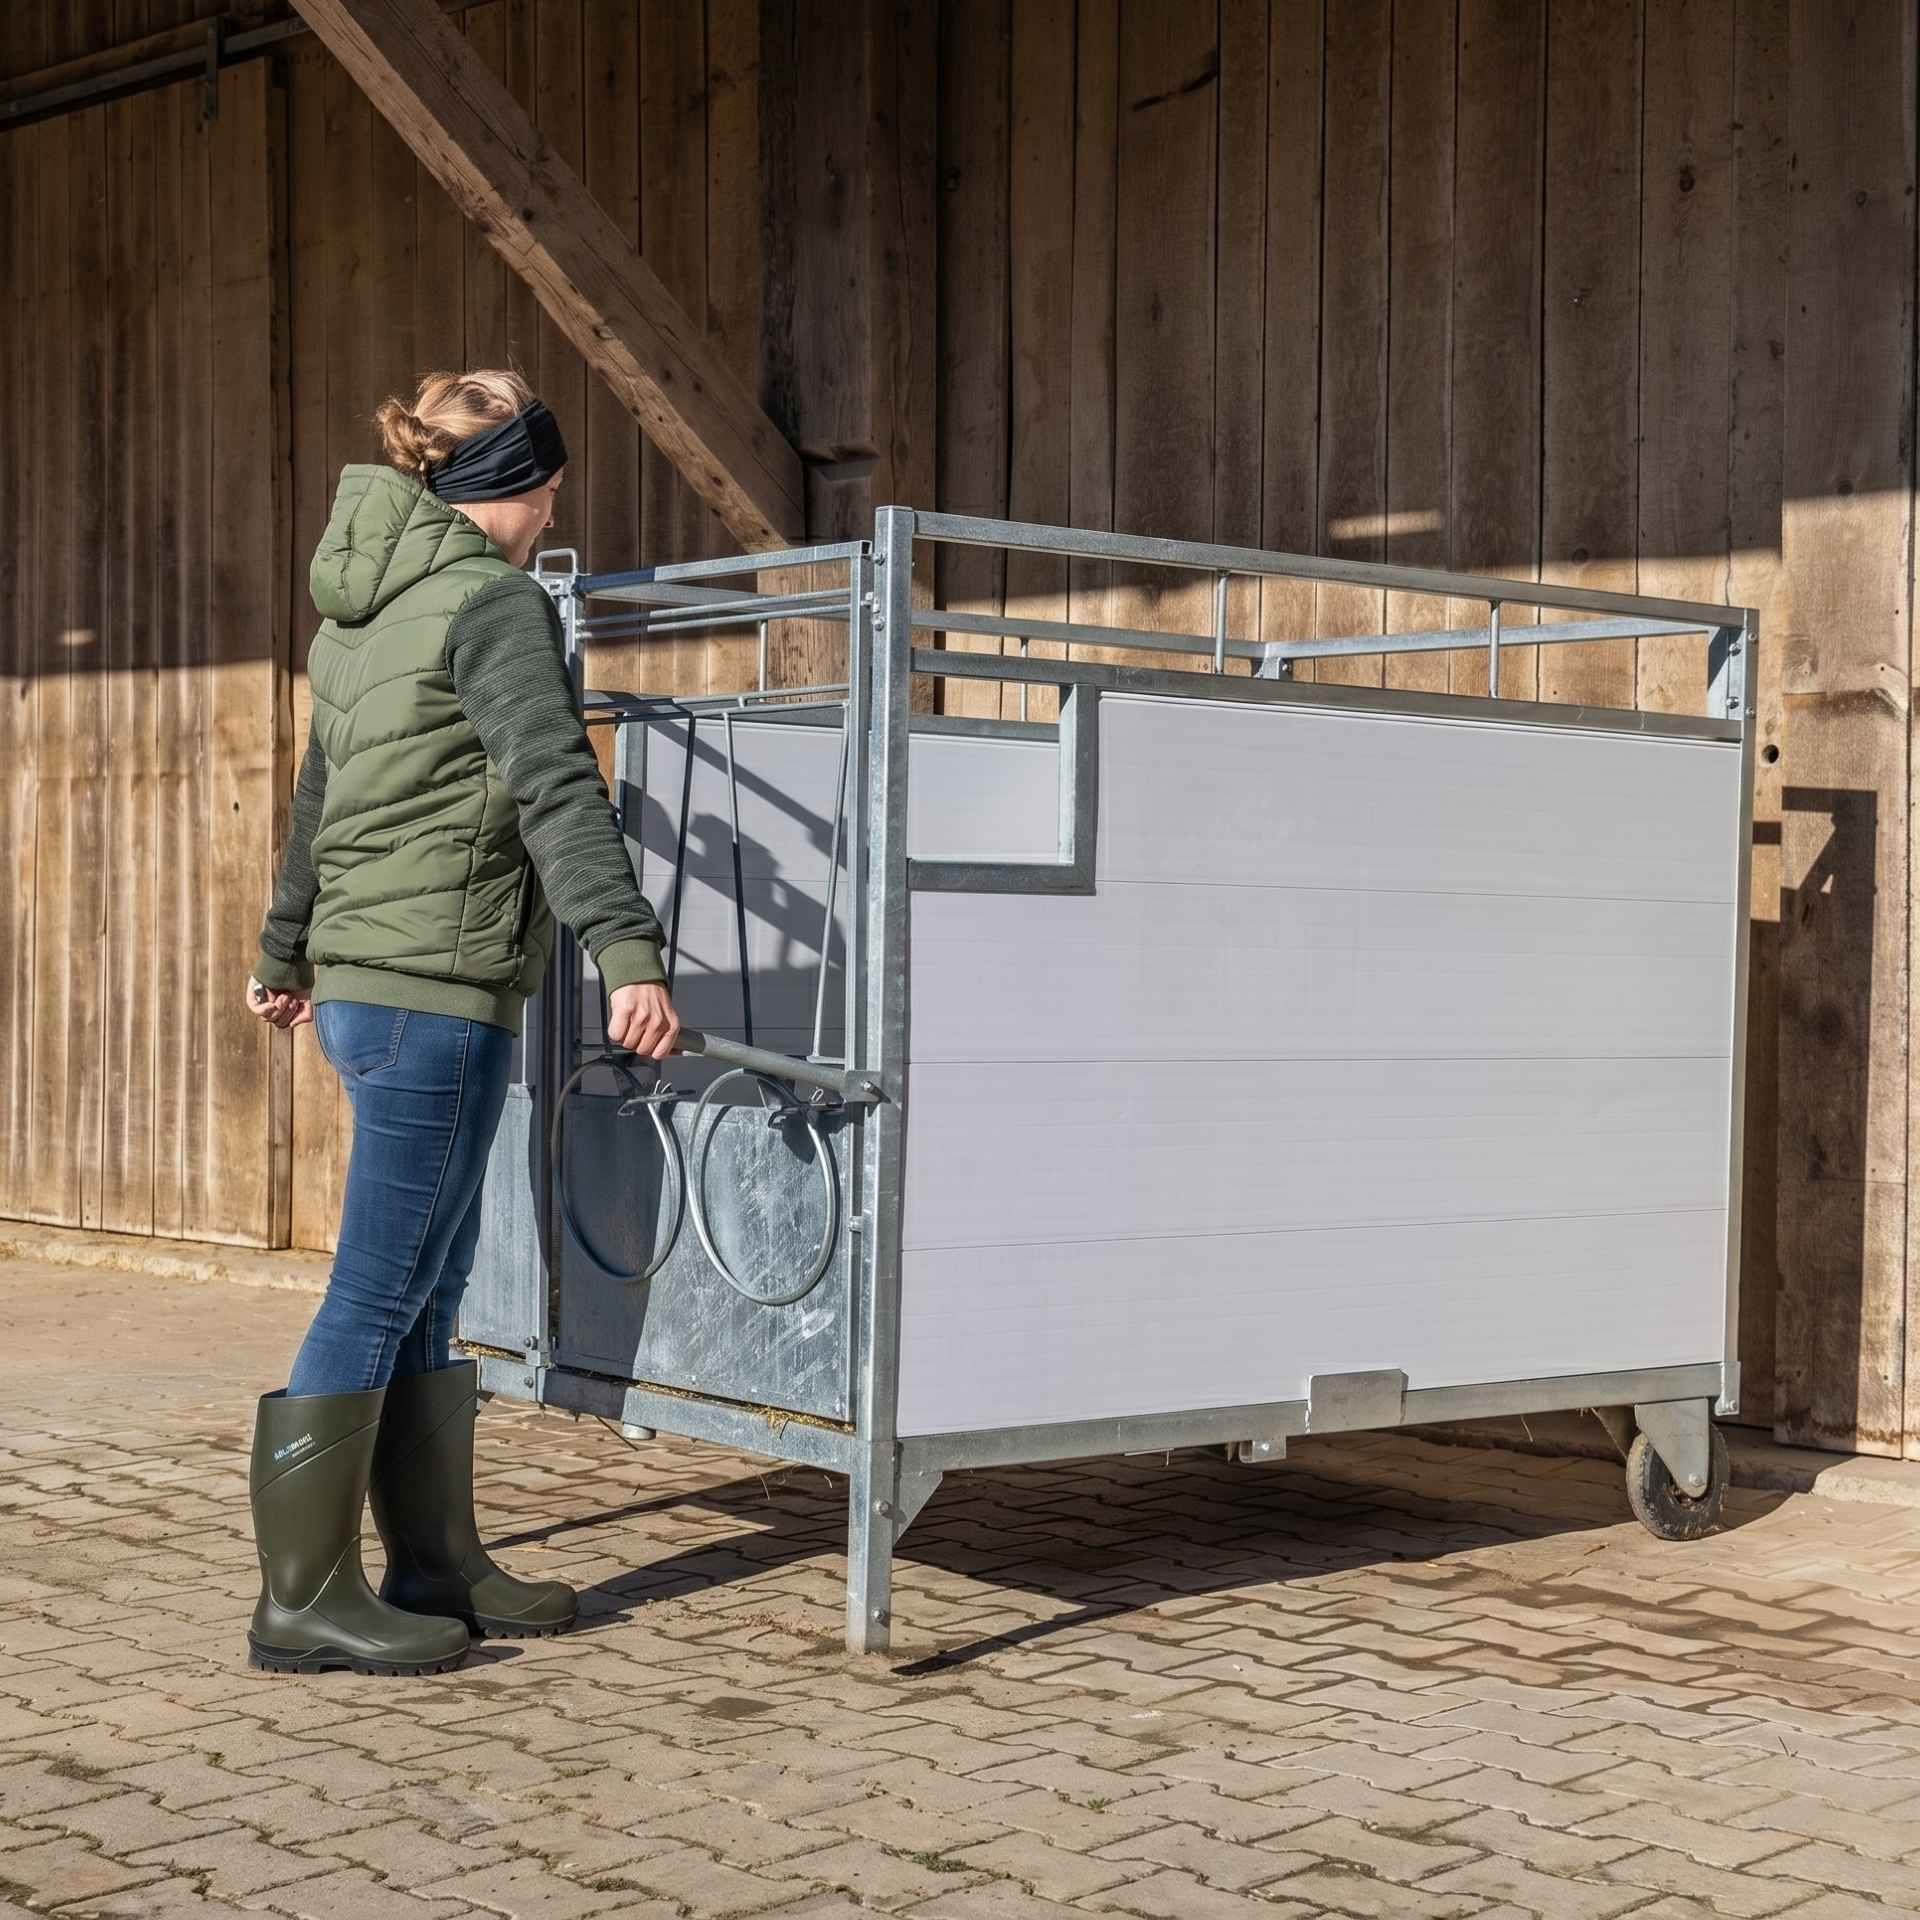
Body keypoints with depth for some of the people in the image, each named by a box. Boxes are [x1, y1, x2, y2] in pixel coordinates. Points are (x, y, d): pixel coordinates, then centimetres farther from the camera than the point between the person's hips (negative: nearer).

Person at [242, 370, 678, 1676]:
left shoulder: (362, 605, 17)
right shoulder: (491, 600, -9)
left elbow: (318, 796, 26)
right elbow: (557, 789, -22)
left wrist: (285, 952, 37)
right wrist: (627, 952, -30)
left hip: (362, 979, 9)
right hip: (438, 988, -9)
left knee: (431, 1292, 13)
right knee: (380, 1294, -5)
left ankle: (438, 1568, 20)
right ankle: (304, 1599, 1)